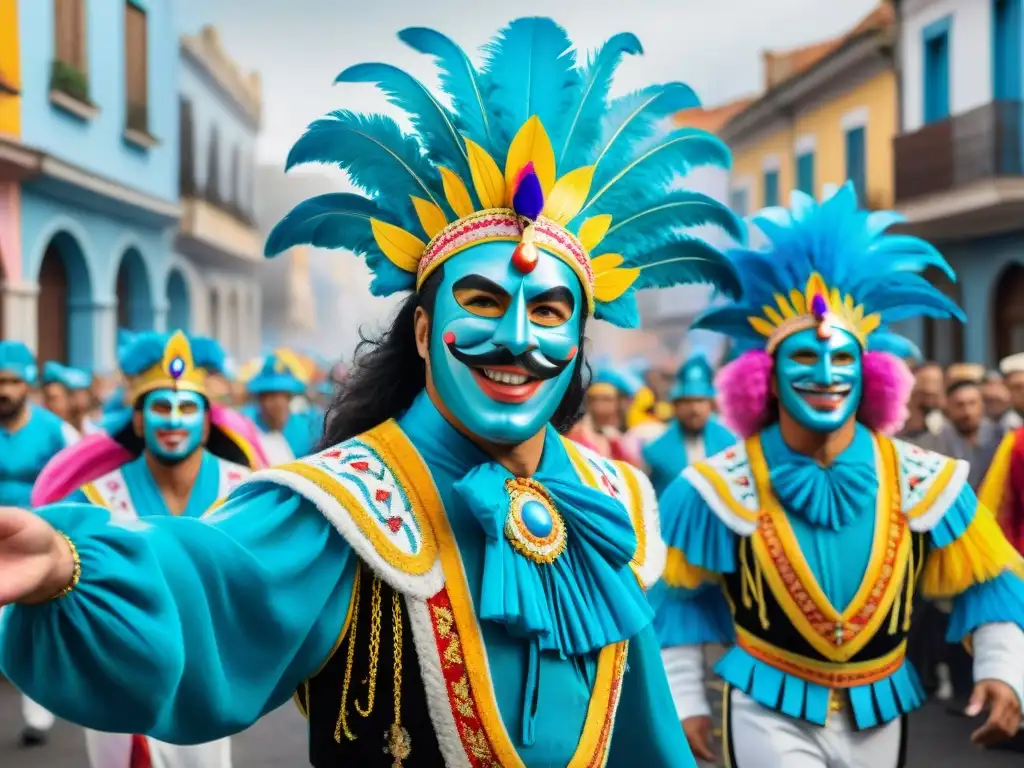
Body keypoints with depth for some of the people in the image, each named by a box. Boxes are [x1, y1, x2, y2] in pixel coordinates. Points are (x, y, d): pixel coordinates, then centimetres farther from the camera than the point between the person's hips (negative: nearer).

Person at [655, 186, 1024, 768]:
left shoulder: (924, 481, -9)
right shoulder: (719, 489, -12)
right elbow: (678, 599, 0)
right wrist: (685, 702, -1)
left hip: (880, 714, 3)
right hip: (770, 714, -3)